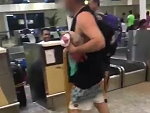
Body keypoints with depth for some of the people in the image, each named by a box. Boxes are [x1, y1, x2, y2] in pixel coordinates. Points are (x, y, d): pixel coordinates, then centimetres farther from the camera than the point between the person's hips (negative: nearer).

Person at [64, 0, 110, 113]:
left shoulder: (83, 16, -24)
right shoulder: (80, 15, 6)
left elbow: (100, 42, -39)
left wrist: (74, 49, -30)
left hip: (87, 73, -10)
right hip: (91, 70, 10)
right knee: (99, 101, 21)